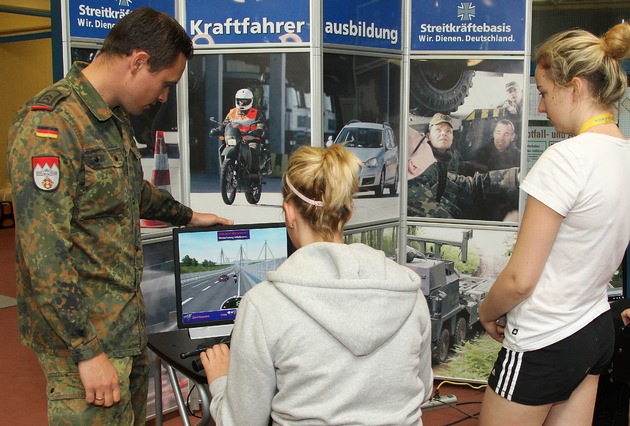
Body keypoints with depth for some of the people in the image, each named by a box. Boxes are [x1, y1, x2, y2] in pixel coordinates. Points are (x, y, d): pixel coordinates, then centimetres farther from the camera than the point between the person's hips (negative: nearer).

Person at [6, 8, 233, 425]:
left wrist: (186, 215, 37)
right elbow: (44, 253, -25)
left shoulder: (114, 118, 10)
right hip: (84, 333, -9)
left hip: (126, 323, 9)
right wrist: (87, 351, -22)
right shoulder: (50, 125, -21)